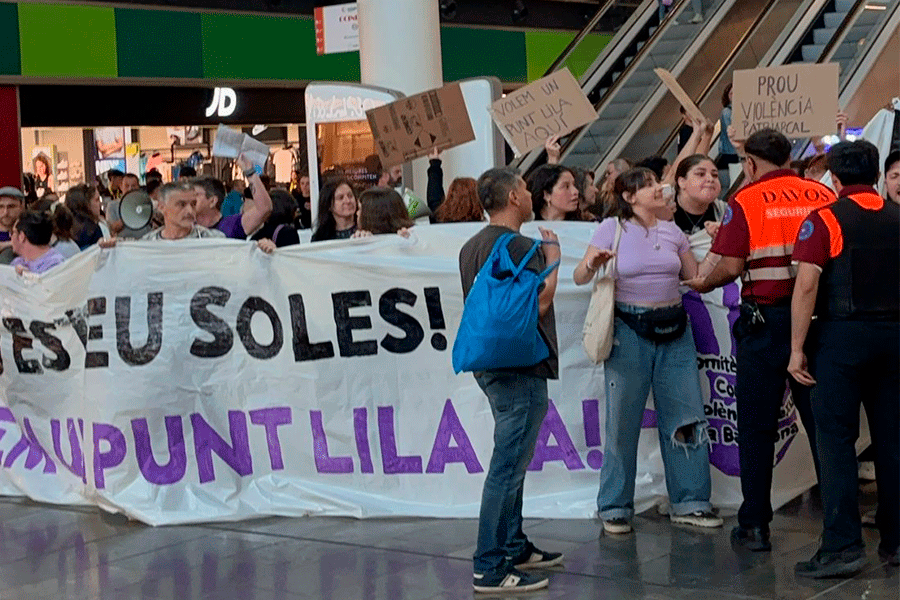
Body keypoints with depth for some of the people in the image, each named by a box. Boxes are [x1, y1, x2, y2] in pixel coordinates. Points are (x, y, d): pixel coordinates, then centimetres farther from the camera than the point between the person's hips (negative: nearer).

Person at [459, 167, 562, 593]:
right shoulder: (521, 246, -16)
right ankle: (490, 568, -5)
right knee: (508, 467, -7)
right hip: (520, 366, -10)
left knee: (511, 462, 19)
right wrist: (553, 258, -5)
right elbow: (539, 302, -19)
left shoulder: (472, 247, 13)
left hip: (489, 362, 10)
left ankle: (514, 548, 28)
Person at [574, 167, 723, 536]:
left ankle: (689, 503, 14)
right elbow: (579, 278, -5)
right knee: (623, 420, 0)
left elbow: (696, 276, 17)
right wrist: (592, 264, -25)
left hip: (674, 329, 4)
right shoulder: (612, 229, -1)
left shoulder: (672, 231, 11)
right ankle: (615, 508, 10)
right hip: (629, 330, -4)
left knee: (685, 416, 3)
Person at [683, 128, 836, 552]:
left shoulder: (746, 202, -4)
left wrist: (703, 284, 9)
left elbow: (732, 266, -10)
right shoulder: (824, 195, 6)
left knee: (757, 426, 5)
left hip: (766, 318, -3)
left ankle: (755, 526, 8)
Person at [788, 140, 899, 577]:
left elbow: (807, 284, -13)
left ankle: (843, 546, -6)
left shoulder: (825, 220, -5)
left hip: (842, 333, -5)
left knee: (836, 440, -2)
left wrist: (797, 349, -10)